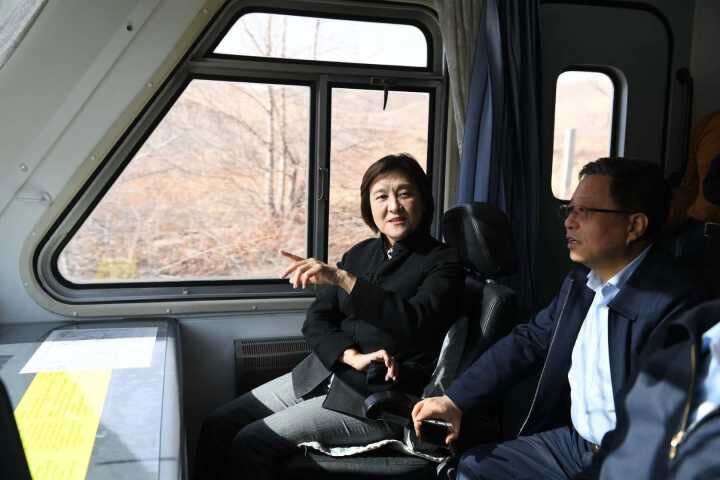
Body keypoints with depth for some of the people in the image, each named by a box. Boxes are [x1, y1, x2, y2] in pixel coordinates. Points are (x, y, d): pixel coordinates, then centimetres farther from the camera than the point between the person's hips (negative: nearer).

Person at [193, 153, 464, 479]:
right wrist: (351, 356, -13)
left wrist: (343, 279, -31)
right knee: (217, 427, -3)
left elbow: (414, 322, -25)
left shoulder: (443, 261, -6)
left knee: (251, 444, -17)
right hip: (322, 374, 7)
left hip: (382, 397, -6)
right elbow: (316, 321, 6)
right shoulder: (359, 254, 11)